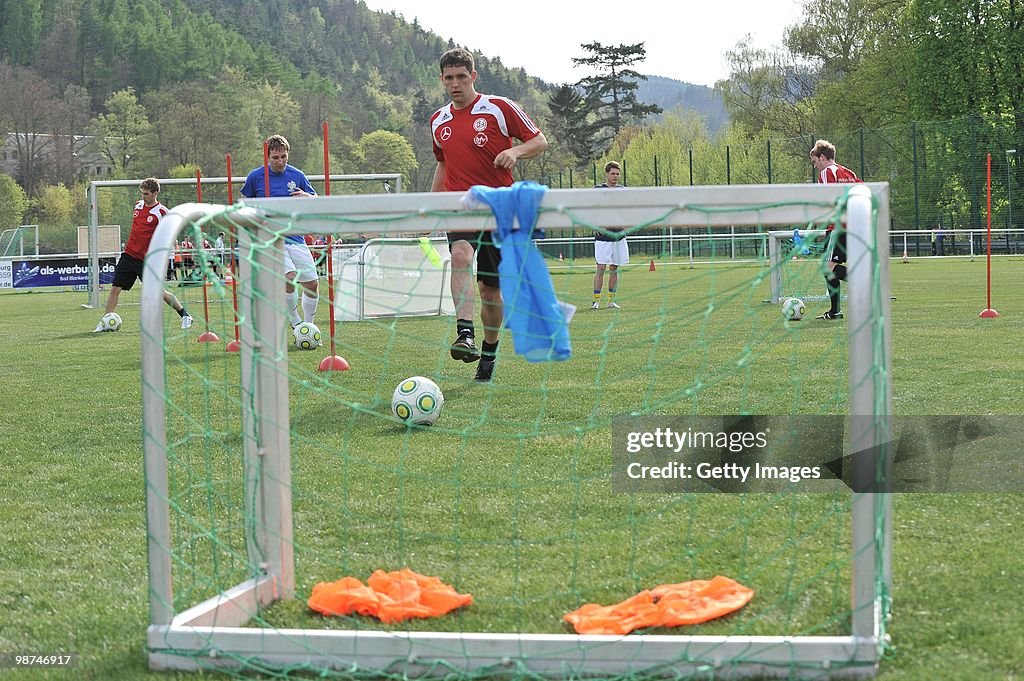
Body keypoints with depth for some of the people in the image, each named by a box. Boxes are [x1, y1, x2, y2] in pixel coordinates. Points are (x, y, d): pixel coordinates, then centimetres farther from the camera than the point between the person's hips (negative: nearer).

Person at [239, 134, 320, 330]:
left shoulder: (297, 175, 5)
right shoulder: (256, 176, -1)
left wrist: (306, 196, -8)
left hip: (296, 238, 4)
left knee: (312, 284, 0)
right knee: (290, 277, -25)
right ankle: (295, 324, -9)